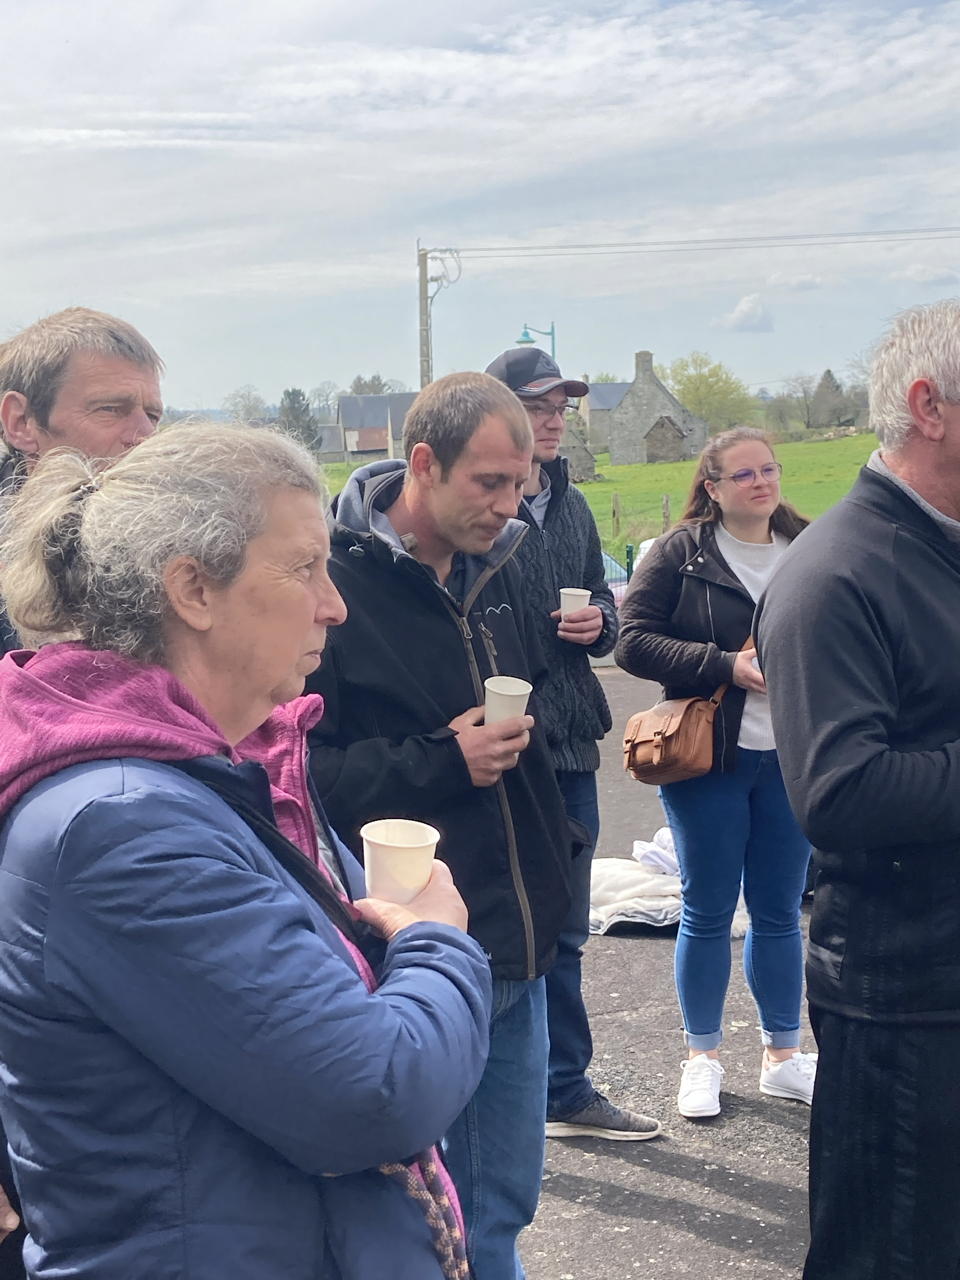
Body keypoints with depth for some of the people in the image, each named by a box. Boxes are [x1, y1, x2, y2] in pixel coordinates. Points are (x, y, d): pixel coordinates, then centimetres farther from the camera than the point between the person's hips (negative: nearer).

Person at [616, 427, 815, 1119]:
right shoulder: (682, 552, -4)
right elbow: (634, 640, -9)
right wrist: (726, 666, -18)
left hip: (793, 758, 3)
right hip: (708, 759, -3)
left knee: (780, 912, 12)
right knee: (708, 913, 8)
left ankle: (783, 1055, 26)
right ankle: (703, 1057, 23)